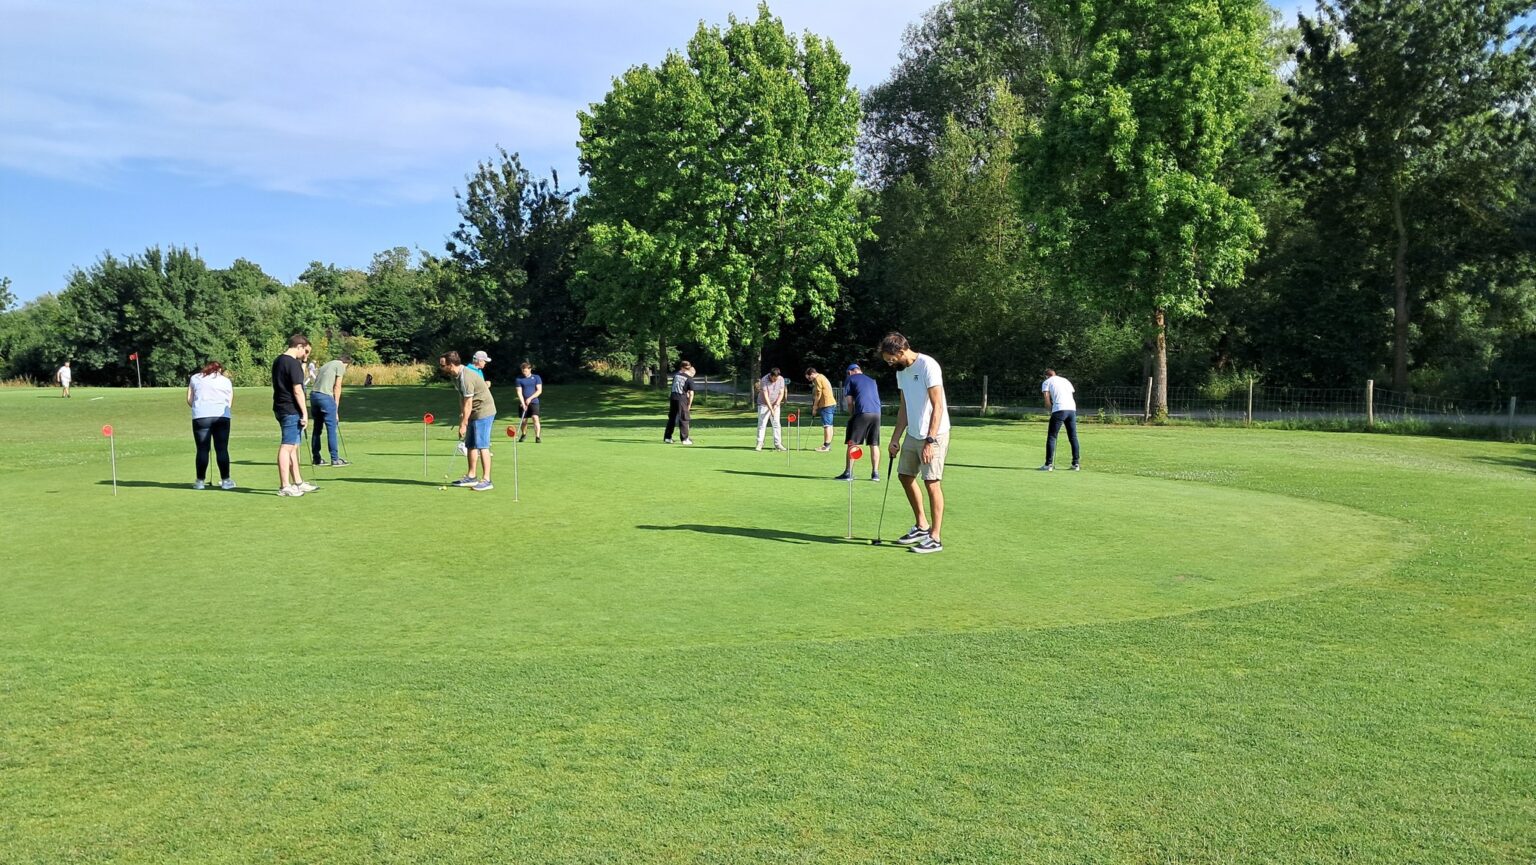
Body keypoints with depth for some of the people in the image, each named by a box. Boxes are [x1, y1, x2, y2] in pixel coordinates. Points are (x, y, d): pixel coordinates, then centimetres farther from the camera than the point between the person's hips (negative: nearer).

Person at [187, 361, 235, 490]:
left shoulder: (195, 378, 18)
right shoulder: (226, 380, 19)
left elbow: (189, 400, 12)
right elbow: (230, 403, 12)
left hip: (201, 416, 0)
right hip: (222, 416, 0)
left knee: (202, 449, 2)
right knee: (222, 449, 3)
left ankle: (200, 481, 5)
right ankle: (225, 480, 6)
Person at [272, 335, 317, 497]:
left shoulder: (278, 361, 15)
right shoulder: (293, 363, -15)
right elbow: (297, 390, -19)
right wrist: (305, 413, -17)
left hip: (280, 408, 10)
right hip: (291, 410, -10)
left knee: (293, 446, 16)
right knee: (287, 447, -7)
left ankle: (298, 482, 23)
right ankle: (284, 486, -5)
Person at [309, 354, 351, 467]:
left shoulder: (326, 364, 27)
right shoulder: (340, 366, 4)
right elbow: (337, 387, -2)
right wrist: (336, 408, 2)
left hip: (313, 394, 8)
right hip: (325, 396, -8)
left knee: (317, 428, 13)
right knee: (331, 428, -4)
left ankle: (316, 458, 17)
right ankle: (335, 459, -4)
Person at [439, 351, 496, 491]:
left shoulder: (465, 378, -25)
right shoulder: (455, 375, 6)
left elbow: (468, 404, -21)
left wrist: (463, 424, -15)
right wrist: (462, 415, 8)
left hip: (483, 412, -10)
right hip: (474, 413, 10)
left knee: (482, 446, -10)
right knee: (471, 445, 12)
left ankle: (486, 480, -9)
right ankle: (472, 477, 20)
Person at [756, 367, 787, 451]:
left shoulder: (781, 379, -9)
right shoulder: (764, 380, -22)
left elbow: (781, 393, -3)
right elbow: (765, 396, -23)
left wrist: (776, 404, -15)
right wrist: (771, 409, -26)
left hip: (775, 404, 4)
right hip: (764, 404, -4)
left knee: (776, 424, 0)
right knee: (762, 424, -4)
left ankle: (777, 444, 2)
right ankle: (759, 443, 1)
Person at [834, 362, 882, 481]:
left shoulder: (851, 379, 11)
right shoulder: (872, 381, 28)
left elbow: (849, 402, 4)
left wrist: (852, 415, 15)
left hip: (862, 412, -5)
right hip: (876, 413, 5)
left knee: (852, 443, 0)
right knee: (874, 444, 11)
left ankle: (848, 473, -3)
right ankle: (875, 473, 10)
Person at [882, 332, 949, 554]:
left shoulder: (927, 366, -17)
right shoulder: (901, 371, 10)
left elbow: (937, 406, -21)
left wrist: (930, 441, -25)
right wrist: (895, 438, 11)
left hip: (933, 435, -9)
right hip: (912, 434, 9)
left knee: (931, 482, -8)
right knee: (905, 476, 14)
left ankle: (935, 538, -2)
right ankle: (922, 526, 29)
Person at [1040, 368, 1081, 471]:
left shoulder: (1046, 382, 12)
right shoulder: (1066, 380, 28)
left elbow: (1046, 398, -1)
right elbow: (1073, 395, 22)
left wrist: (1050, 410, 12)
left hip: (1059, 410, -5)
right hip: (1072, 409, 5)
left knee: (1051, 437, 1)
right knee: (1073, 437, 10)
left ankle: (1049, 464, -3)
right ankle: (1076, 464, 10)